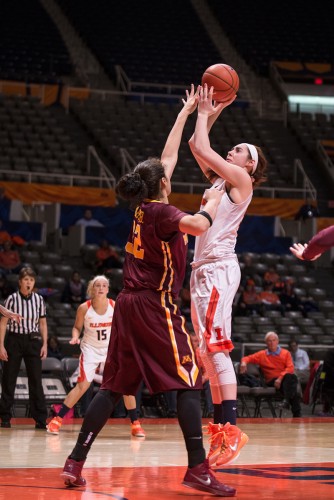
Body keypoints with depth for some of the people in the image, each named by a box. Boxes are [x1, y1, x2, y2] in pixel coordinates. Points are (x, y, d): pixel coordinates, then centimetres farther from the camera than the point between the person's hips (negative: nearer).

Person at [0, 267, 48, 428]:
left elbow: (43, 323, 10)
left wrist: (45, 344, 3)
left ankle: (40, 419, 2)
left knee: (36, 380, -1)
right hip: (14, 340, -1)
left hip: (33, 341, 2)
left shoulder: (39, 299, 3)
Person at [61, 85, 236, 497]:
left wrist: (185, 112, 32)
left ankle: (75, 463, 4)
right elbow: (199, 225, -24)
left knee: (113, 386, 8)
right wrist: (212, 203, -3)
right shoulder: (161, 211, -8)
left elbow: (168, 156, 24)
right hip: (155, 307, -8)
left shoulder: (144, 206, 14)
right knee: (189, 383, -6)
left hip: (128, 305, 8)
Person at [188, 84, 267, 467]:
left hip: (219, 267, -10)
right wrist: (210, 114, 20)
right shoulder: (219, 179, 20)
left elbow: (203, 150, -10)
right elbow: (195, 147, 26)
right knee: (207, 351, 8)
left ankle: (232, 428, -21)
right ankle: (220, 428, 11)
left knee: (215, 347, -17)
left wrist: (204, 113, 2)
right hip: (204, 268, 10)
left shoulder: (240, 179, -3)